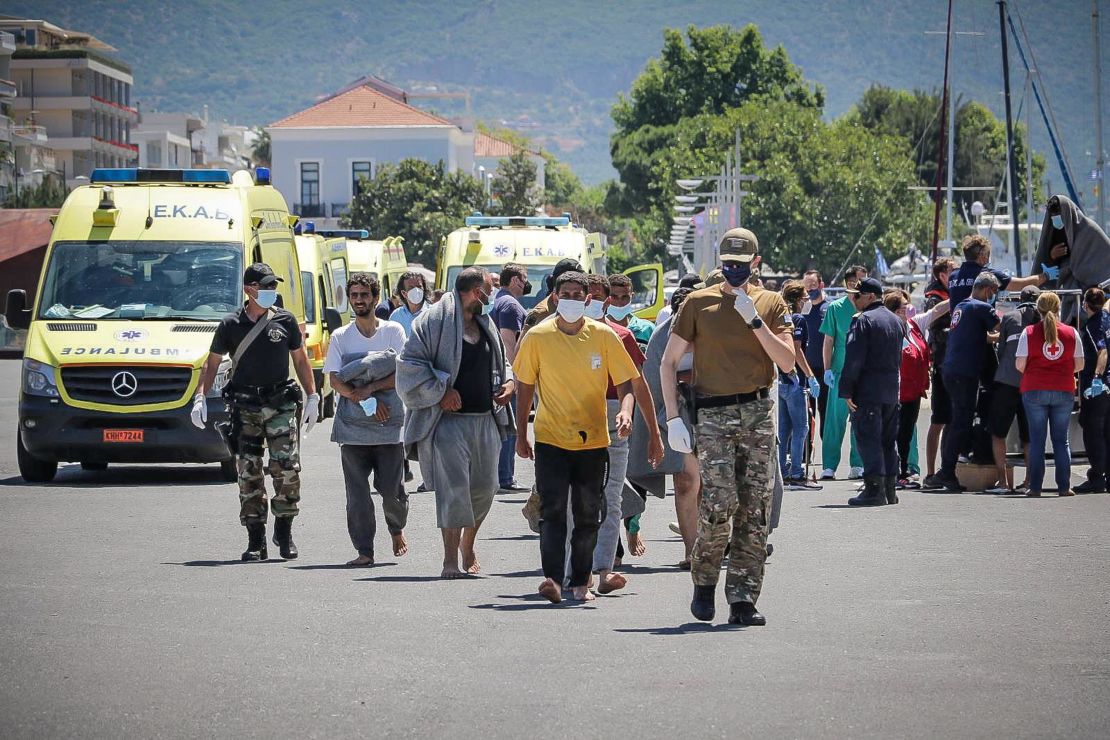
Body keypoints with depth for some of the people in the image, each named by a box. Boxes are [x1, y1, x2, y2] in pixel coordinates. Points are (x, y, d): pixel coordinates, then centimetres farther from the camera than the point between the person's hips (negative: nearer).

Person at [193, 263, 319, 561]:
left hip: (281, 404, 0)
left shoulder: (285, 321, 7)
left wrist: (312, 397, 9)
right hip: (245, 407, 0)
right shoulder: (231, 325, 5)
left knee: (287, 467, -12)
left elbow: (300, 360, 14)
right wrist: (200, 397, 1)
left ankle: (284, 530, 5)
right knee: (248, 473, -1)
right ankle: (256, 541, 4)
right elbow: (212, 363, 12)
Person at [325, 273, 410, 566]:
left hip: (389, 425, -1)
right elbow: (335, 380, 1)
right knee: (357, 492, -5)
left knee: (392, 490, -1)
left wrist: (368, 388, -15)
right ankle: (364, 551, 0)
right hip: (353, 427, 1)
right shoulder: (340, 337, 9)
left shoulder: (393, 331, 5)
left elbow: (402, 374, -3)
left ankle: (397, 530, 28)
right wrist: (366, 401, -12)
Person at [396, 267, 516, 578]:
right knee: (452, 488, -12)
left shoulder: (485, 324, 16)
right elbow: (410, 364, -11)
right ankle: (450, 560, -8)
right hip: (449, 420, -7)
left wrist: (508, 382, 7)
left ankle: (467, 545, 33)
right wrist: (440, 392, -17)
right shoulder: (435, 320, -7)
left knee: (484, 488, 10)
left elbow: (500, 363, 28)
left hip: (485, 420, 7)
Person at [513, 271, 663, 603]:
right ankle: (553, 578, -22)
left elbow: (629, 382, 1)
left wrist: (625, 410, -19)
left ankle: (580, 582, 19)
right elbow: (525, 387, 7)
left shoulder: (603, 336, -4)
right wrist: (521, 434, 10)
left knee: (588, 516, 7)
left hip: (593, 441, 1)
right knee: (553, 510, -15)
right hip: (550, 439, -1)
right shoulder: (537, 337, -4)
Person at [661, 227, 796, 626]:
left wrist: (754, 320, -10)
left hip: (758, 414, 2)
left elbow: (788, 362, -2)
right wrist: (673, 417, -3)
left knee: (754, 512, 0)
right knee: (719, 504, -14)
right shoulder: (699, 303, 4)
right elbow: (669, 361, 6)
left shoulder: (771, 304, 9)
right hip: (712, 414, -2)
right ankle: (704, 583, 8)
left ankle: (743, 600, 5)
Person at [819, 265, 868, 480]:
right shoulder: (836, 307, 2)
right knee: (835, 417, -4)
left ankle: (857, 465, 11)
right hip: (840, 372, -2)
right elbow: (828, 341, 3)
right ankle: (829, 466, -1)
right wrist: (828, 369, -5)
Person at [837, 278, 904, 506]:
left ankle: (874, 489, -13)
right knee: (888, 440, 12)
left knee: (868, 439, -7)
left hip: (868, 391, -8)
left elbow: (854, 359, -16)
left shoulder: (863, 320, -11)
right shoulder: (895, 320, 16)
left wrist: (846, 390, -14)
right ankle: (889, 489, 15)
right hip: (892, 391, 8)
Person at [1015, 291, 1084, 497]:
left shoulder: (1029, 332, -5)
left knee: (1037, 440, 4)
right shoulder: (1071, 333, 0)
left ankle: (1035, 486, 2)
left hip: (1034, 390, -1)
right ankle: (1064, 486, 4)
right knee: (1061, 439, 8)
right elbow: (1079, 365, 3)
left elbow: (1020, 365, -6)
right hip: (1064, 391, 1)